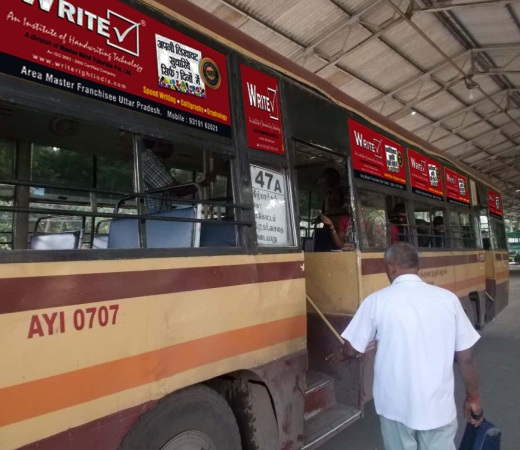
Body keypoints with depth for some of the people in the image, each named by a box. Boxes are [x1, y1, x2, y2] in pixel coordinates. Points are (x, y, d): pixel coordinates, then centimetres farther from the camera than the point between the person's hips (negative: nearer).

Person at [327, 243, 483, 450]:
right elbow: (466, 357, -2)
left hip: (396, 405, -1)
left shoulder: (377, 300, -12)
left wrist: (340, 354, 21)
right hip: (439, 406, 1)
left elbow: (352, 349, -2)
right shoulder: (448, 298, -8)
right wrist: (473, 399, 14)